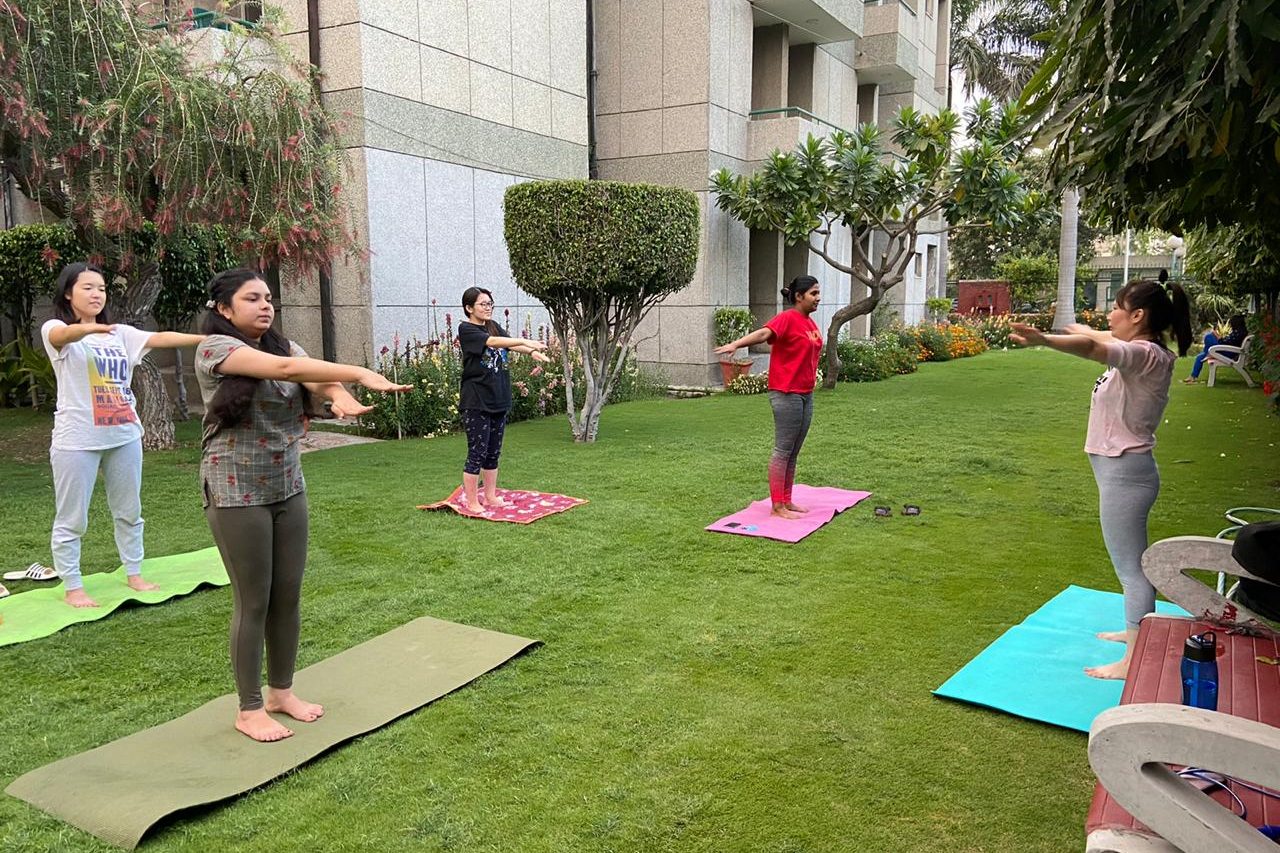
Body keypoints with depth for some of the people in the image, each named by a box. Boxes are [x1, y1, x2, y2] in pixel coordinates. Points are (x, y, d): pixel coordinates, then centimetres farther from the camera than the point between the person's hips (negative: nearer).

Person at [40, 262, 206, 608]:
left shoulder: (119, 333, 11)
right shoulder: (54, 330, -3)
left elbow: (160, 339, -4)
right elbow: (65, 335, -28)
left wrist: (209, 338, -20)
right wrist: (91, 328, -52)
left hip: (124, 435, 5)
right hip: (77, 440, -5)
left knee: (128, 511, 13)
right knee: (71, 519, 3)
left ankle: (134, 575, 26)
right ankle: (73, 587, 14)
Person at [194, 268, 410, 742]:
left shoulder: (283, 345, 8)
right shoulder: (215, 348, -12)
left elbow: (318, 381, -11)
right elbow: (284, 370, -28)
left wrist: (339, 395, -36)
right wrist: (361, 374, -35)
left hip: (288, 487, 6)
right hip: (237, 493, -6)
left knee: (288, 596, 11)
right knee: (253, 601, 2)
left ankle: (282, 691, 29)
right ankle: (249, 709, 18)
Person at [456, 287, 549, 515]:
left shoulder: (493, 326, 12)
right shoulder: (466, 329, -8)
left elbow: (511, 344, -5)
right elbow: (493, 341, -25)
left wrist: (532, 351, -25)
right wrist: (526, 341, -34)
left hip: (499, 400, 7)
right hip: (476, 402, -7)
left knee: (493, 452, 13)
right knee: (477, 453, -2)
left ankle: (491, 497, 24)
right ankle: (472, 502, 8)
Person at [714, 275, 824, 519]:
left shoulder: (810, 322, 12)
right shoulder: (787, 318, -14)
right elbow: (763, 333, -30)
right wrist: (736, 344, -46)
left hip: (805, 394, 9)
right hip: (786, 394, -9)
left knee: (794, 452, 14)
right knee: (783, 451, -3)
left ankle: (786, 501, 23)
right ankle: (777, 506, 3)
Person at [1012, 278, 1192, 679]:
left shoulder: (1145, 354, -20)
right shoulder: (1143, 352, 9)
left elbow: (1096, 349, -41)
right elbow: (1107, 340, 32)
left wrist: (1044, 340, -59)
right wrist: (1084, 329, 52)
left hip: (1124, 471, -11)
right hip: (1125, 468, 11)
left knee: (1130, 566, -4)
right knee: (1134, 561, 24)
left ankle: (1134, 660, 3)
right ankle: (1138, 630, 41)